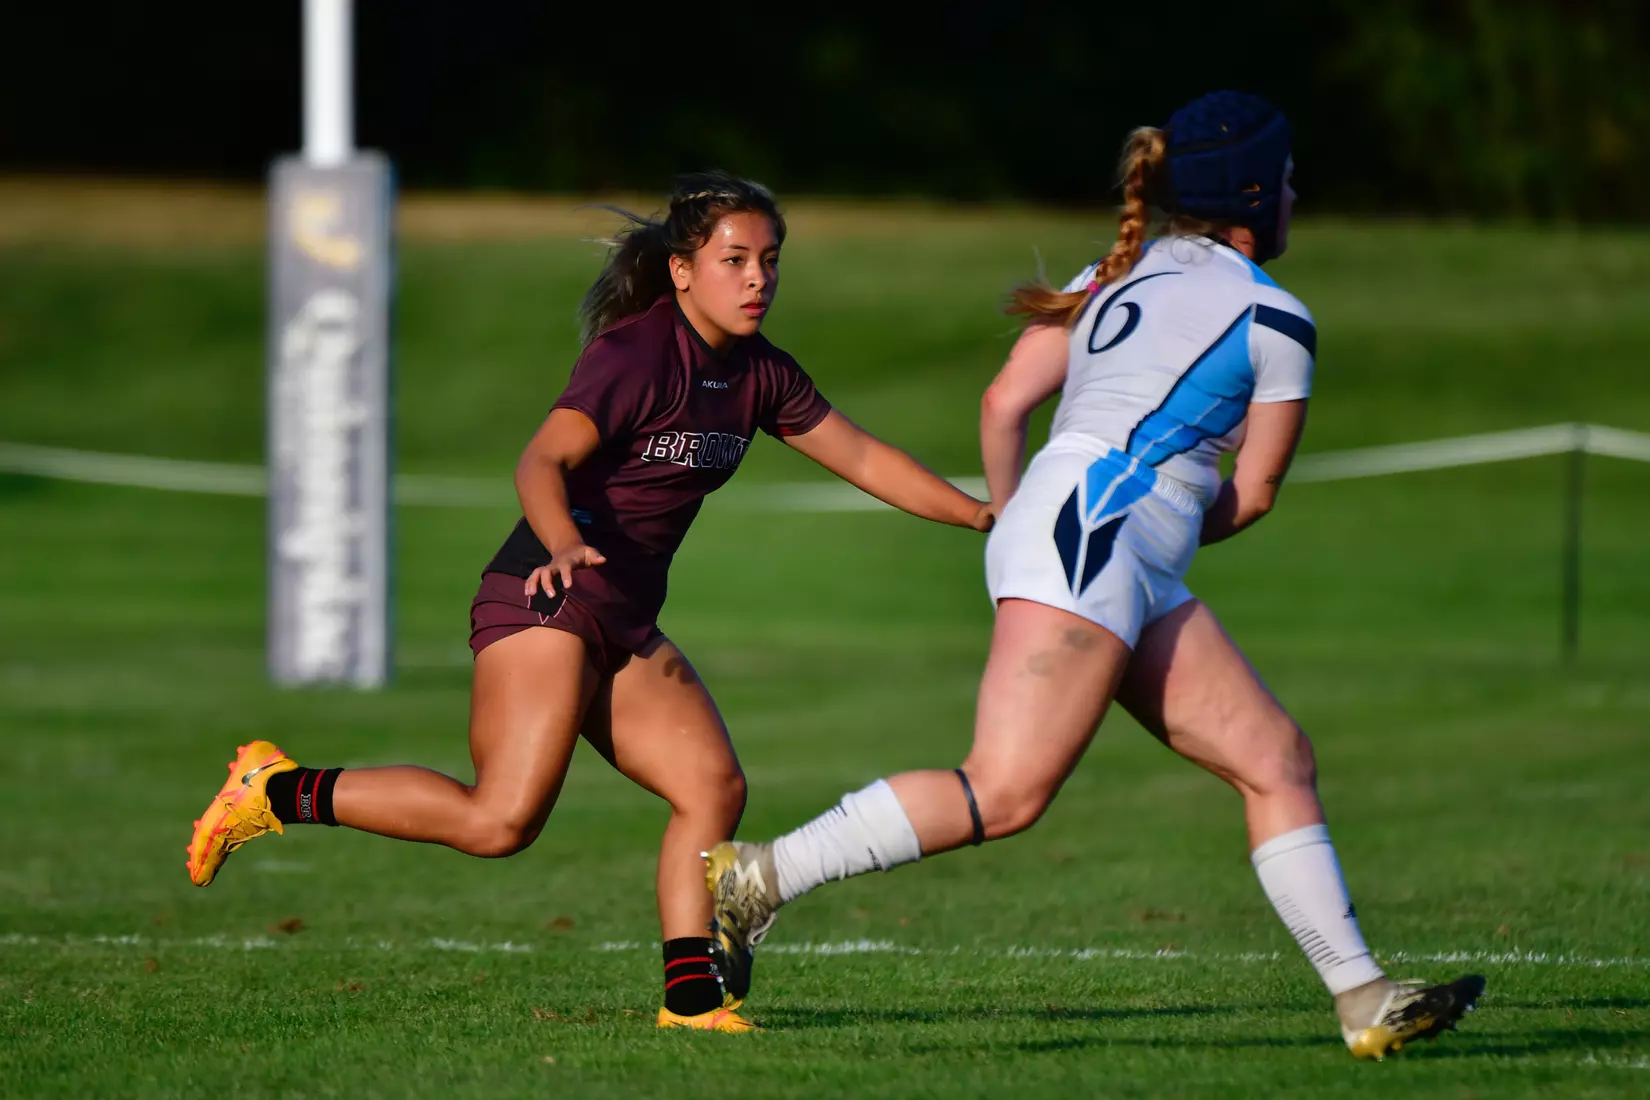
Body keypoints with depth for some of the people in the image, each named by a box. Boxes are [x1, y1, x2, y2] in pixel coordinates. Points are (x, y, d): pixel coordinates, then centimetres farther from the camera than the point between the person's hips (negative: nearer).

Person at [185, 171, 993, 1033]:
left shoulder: (756, 373, 10)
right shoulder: (635, 355, -15)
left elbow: (859, 455, 20)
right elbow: (542, 461, -27)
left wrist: (981, 514, 16)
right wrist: (564, 546, -47)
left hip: (625, 624, 9)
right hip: (542, 601, -9)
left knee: (713, 784, -6)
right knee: (503, 818, -19)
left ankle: (689, 996, -5)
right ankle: (276, 793, -10)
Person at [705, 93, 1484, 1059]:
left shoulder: (1119, 273, 22)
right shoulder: (1276, 320, 3)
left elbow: (1003, 404, 15)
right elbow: (1252, 494, 10)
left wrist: (1010, 520, 29)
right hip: (1096, 522, -9)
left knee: (1277, 759, 5)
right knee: (1008, 793, -18)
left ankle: (1364, 999, 1)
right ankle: (757, 880, -18)